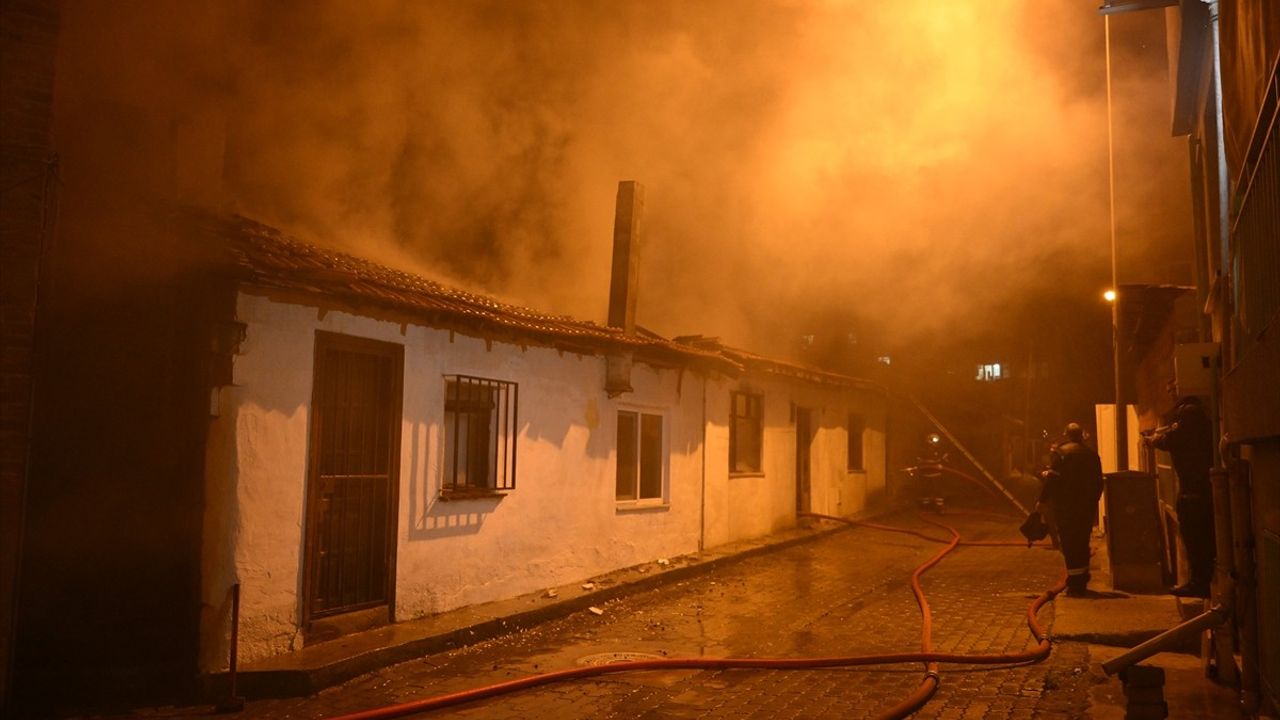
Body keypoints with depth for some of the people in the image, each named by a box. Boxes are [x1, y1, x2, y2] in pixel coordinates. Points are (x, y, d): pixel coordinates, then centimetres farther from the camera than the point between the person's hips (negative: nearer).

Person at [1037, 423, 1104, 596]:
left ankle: (1075, 583, -3)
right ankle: (1082, 582, 21)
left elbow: (1052, 478, -14)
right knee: (1082, 543, 15)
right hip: (1087, 505, 5)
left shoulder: (1060, 452, -9)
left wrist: (1043, 500, -8)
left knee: (1069, 544, -1)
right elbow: (1098, 482, 12)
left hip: (1066, 505, -5)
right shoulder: (1092, 454, 8)